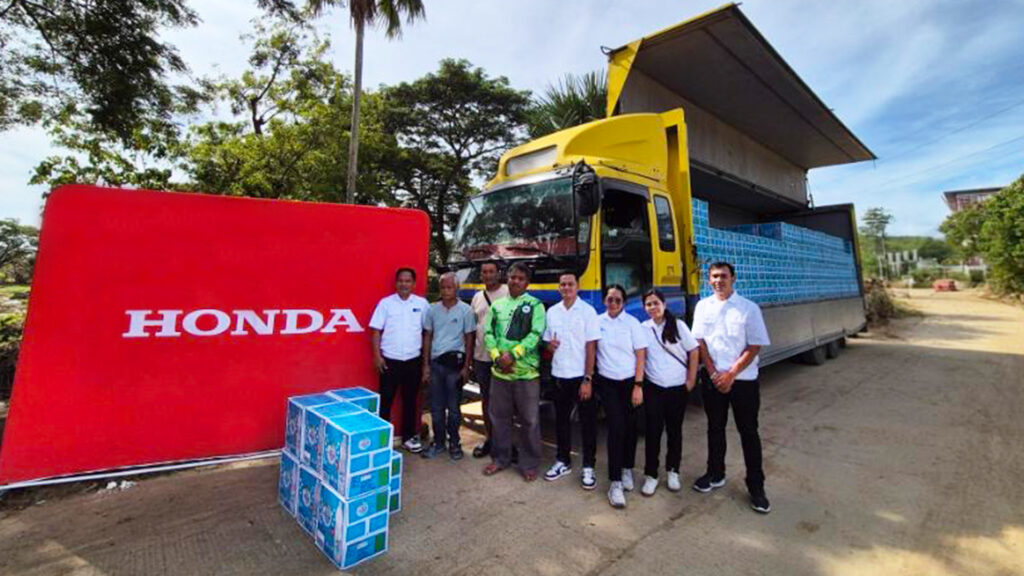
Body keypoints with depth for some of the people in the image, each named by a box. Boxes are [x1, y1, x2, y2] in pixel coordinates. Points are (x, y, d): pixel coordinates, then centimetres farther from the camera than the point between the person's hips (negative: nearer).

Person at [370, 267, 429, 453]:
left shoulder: (422, 303, 2)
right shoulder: (385, 303, -2)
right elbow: (376, 331, -2)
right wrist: (377, 355, -8)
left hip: (413, 360, 2)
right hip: (390, 360, -2)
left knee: (410, 400, 13)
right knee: (385, 401, 7)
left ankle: (409, 437, 27)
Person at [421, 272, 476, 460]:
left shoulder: (466, 310, -5)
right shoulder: (432, 309, 4)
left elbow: (469, 339, -2)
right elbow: (427, 337, 8)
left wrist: (466, 367, -5)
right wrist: (426, 365, 5)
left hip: (455, 362, -3)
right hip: (435, 363, 3)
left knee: (453, 407, 8)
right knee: (436, 407, 12)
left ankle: (454, 443, 24)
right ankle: (438, 442, 28)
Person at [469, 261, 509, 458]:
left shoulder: (509, 293, -8)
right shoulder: (477, 296, 11)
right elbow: (472, 328, 15)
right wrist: (470, 356, 13)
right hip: (481, 357, 6)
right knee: (486, 400, 16)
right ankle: (489, 438, 31)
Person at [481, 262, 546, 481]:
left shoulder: (535, 305, -1)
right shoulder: (497, 305, 11)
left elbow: (535, 334, -11)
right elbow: (488, 333, 5)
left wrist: (513, 355, -18)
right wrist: (497, 356, -10)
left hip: (526, 372, -3)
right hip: (499, 371, 4)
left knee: (530, 420, 5)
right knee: (499, 416, 14)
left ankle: (529, 464, 21)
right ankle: (500, 458, 32)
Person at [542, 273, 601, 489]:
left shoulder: (587, 311, -7)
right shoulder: (552, 312, 6)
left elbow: (591, 347, -10)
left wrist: (588, 379, -14)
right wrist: (550, 345, -9)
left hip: (581, 376, -4)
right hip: (559, 375, 4)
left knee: (588, 422, 7)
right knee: (562, 420, 15)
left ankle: (588, 467, 21)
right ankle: (563, 461, 31)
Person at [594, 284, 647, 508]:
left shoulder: (632, 323, -4)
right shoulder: (597, 322, 0)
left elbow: (640, 355, -4)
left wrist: (638, 386, -8)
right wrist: (589, 380, 3)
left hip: (629, 382, 0)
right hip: (607, 383, 0)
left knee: (630, 426, 10)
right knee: (616, 427, -7)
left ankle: (627, 469, 34)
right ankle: (615, 483, 1)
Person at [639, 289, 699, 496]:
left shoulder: (678, 325, -4)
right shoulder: (643, 328, -1)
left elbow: (694, 352, 0)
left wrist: (691, 380, -2)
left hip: (678, 387, 0)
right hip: (653, 388, 0)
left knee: (674, 430, 12)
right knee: (652, 431, 1)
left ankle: (672, 471, 29)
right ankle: (651, 475, 15)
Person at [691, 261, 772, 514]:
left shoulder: (749, 308, -6)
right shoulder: (703, 306, 3)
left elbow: (755, 346, -8)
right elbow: (700, 342, 2)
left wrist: (731, 375, -13)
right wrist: (713, 374, -6)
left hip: (743, 380, -2)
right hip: (713, 379, 3)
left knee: (748, 432, 7)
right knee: (715, 428, 14)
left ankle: (756, 486, 21)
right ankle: (715, 474, 31)